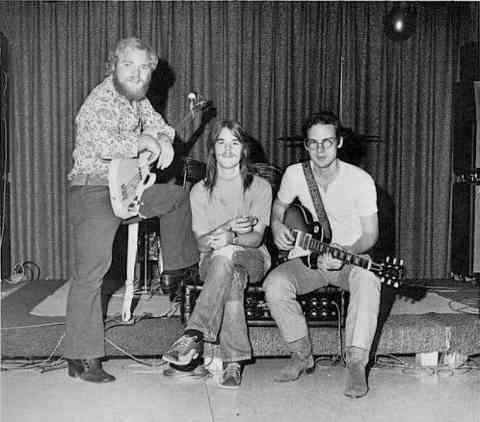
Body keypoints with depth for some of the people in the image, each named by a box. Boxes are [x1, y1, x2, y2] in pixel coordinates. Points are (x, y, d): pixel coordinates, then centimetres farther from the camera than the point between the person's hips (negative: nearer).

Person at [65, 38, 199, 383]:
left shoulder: (135, 97, 10)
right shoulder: (100, 102, -18)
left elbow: (155, 122, 23)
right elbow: (105, 146, -35)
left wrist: (164, 138, -1)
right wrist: (144, 142, -19)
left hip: (126, 189, 9)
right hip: (94, 194, -9)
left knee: (178, 197, 22)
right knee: (90, 275, -11)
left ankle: (182, 266, 35)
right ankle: (82, 360, -6)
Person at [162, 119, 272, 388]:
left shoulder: (260, 187, 3)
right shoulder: (200, 191, 6)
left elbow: (256, 238, -8)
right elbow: (202, 242, -3)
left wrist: (231, 238, -30)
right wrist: (229, 227, -22)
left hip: (252, 260, -1)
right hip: (212, 263, 1)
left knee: (225, 255, -38)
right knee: (232, 279, -38)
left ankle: (194, 336, -46)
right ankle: (234, 362, -40)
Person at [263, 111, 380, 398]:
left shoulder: (361, 180, -11)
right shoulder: (295, 174, -4)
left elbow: (371, 234, -7)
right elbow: (280, 205, 17)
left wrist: (345, 253, -26)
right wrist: (278, 226, -5)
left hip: (349, 258, -2)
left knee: (368, 280, -37)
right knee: (274, 285, -28)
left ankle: (357, 364, -30)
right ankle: (302, 355, -8)